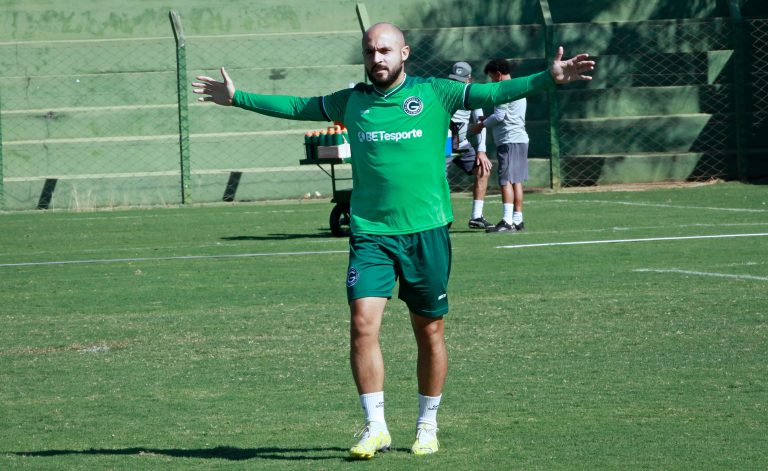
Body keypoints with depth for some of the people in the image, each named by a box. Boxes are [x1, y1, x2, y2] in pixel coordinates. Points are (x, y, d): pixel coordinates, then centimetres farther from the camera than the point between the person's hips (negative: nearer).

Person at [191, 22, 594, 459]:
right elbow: (296, 106, 21)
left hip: (426, 231, -1)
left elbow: (493, 93, -7)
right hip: (370, 233, 1)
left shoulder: (435, 94, 0)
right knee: (363, 323, -13)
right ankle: (375, 427, -5)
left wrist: (548, 78, -19)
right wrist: (237, 97, 23)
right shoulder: (351, 101, 9)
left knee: (430, 332, 6)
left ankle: (428, 426, 21)